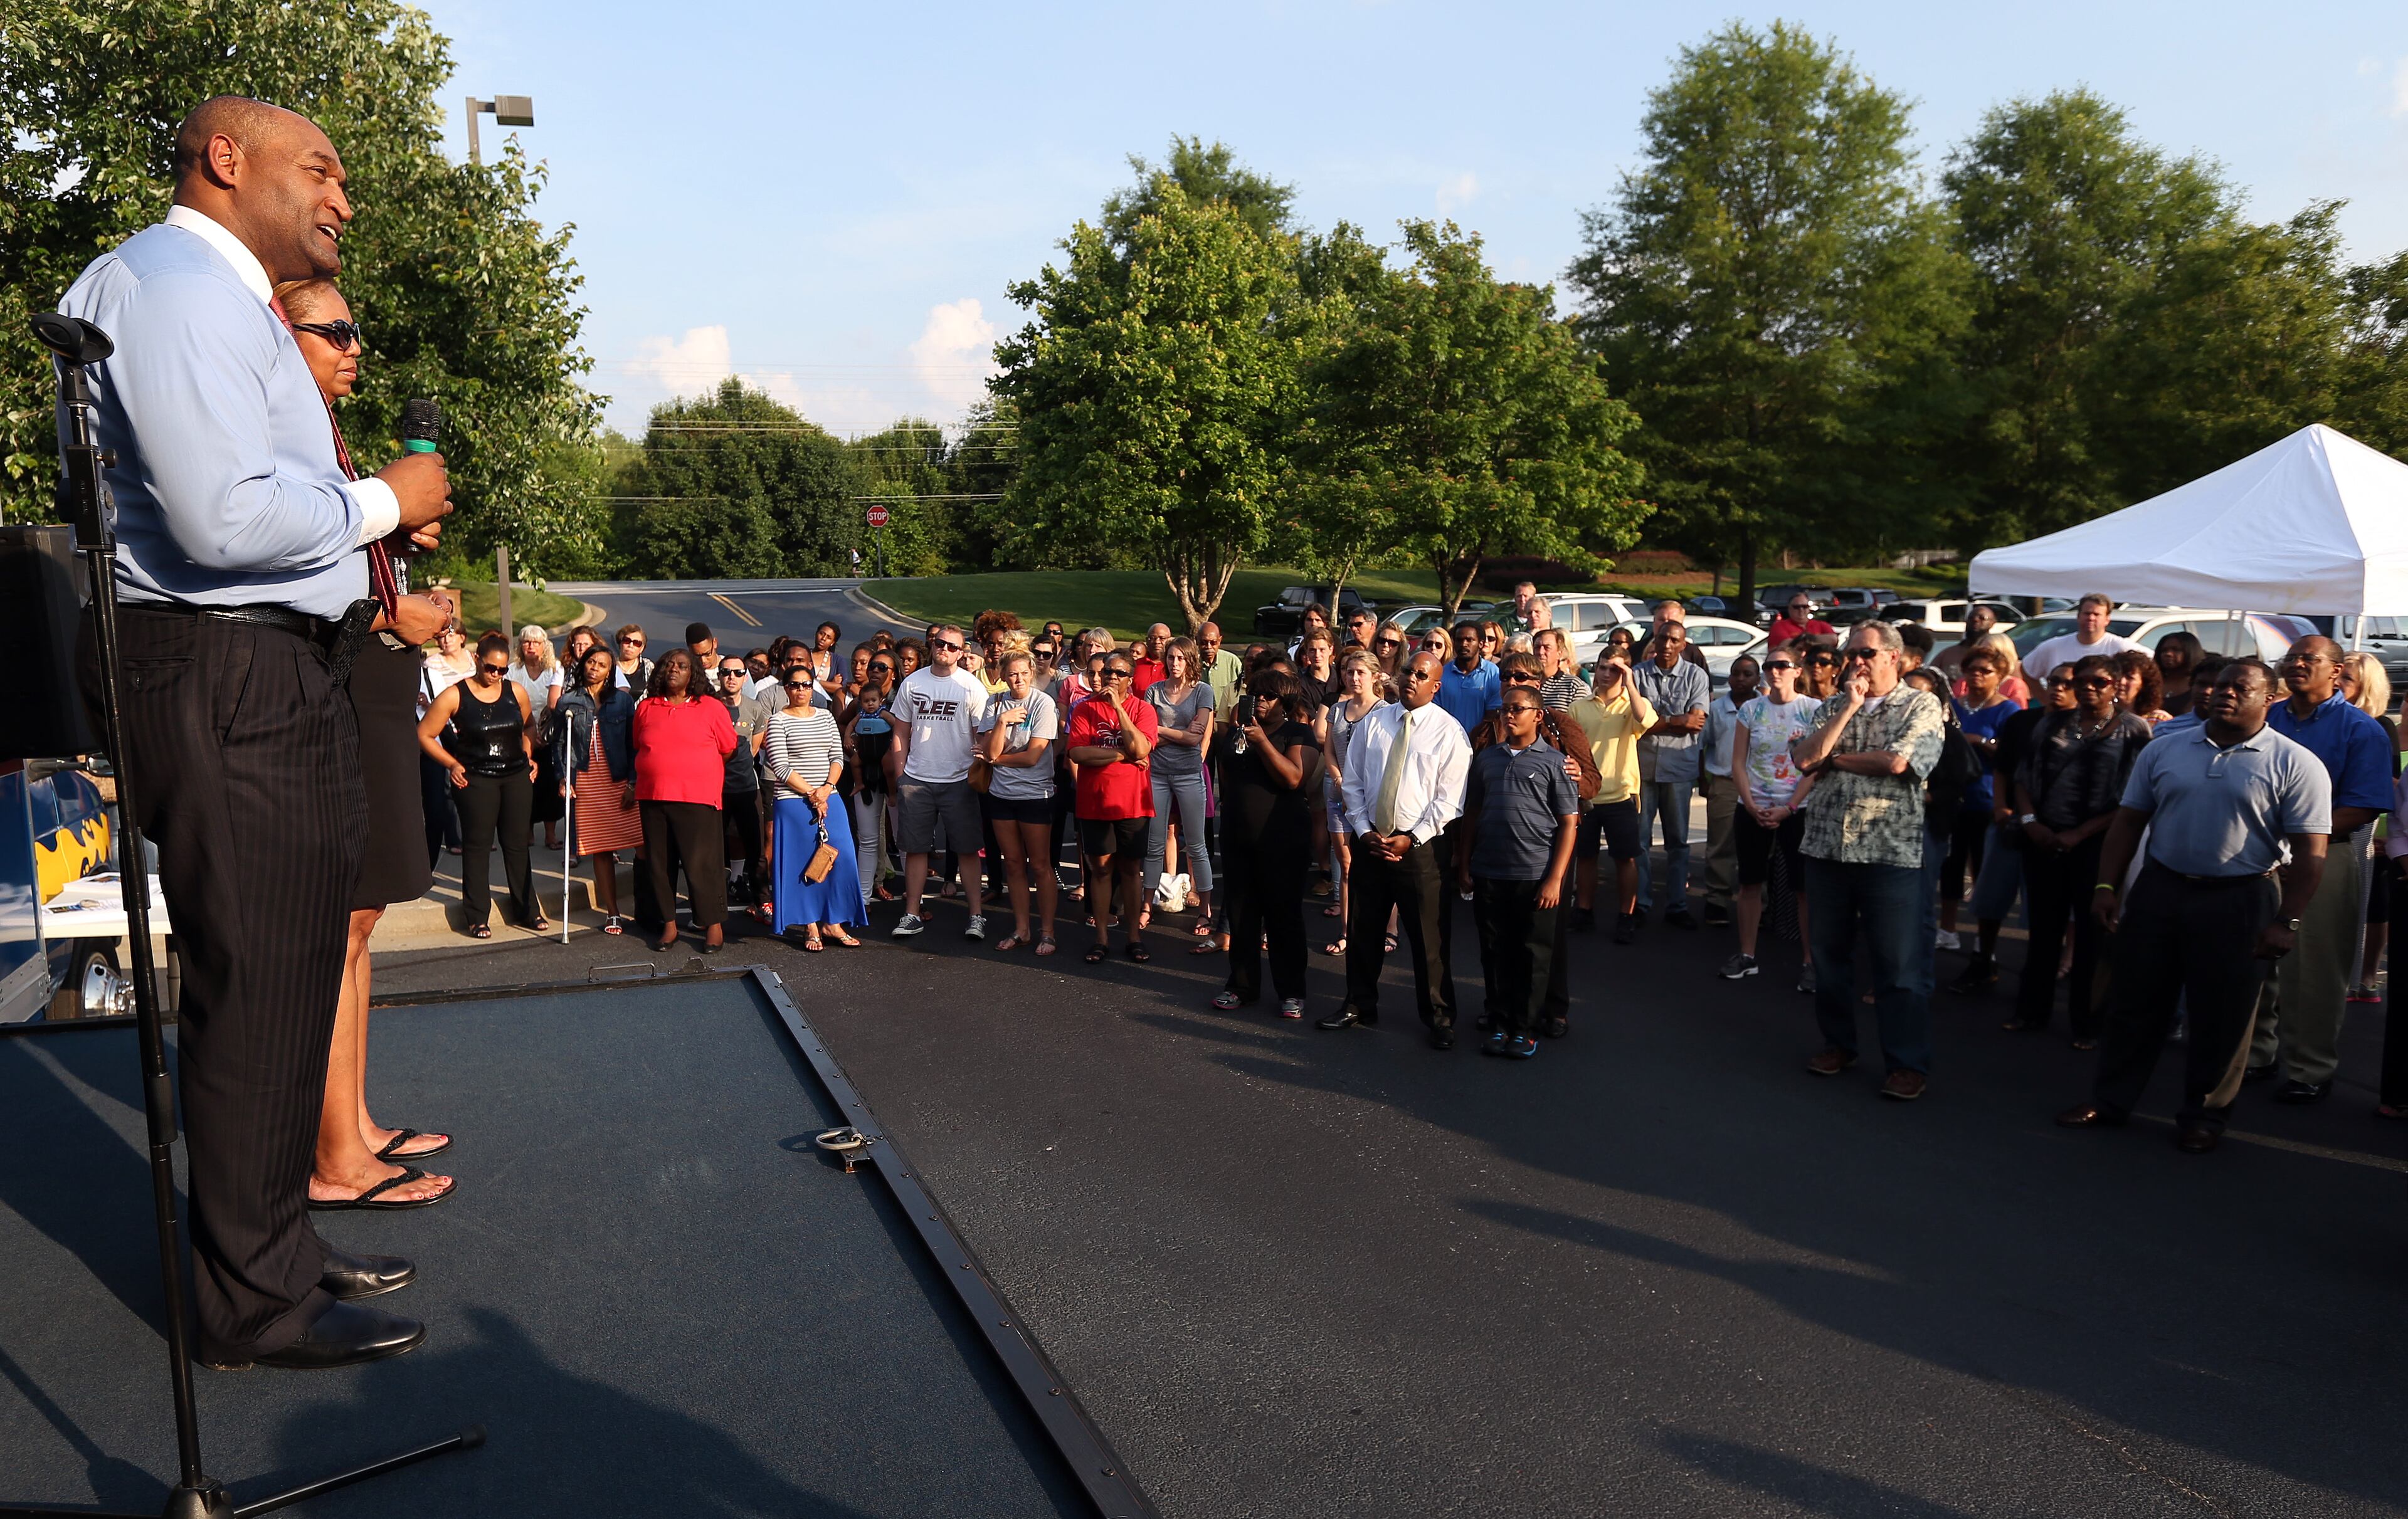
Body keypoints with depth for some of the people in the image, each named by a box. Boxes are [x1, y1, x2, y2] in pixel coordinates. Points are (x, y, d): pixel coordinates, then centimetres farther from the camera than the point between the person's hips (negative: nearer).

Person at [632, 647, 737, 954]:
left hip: (697, 801, -4)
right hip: (652, 799, 4)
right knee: (659, 863, 7)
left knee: (702, 864, -4)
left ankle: (714, 925, 5)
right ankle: (669, 924, 18)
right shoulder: (646, 708, 10)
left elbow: (728, 750, 6)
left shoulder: (712, 709, 1)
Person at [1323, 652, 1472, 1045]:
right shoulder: (1372, 722, 6)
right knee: (1362, 929, 14)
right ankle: (1359, 1006, 30)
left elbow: (1448, 798, -9)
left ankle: (1439, 1017, 17)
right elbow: (1353, 781, 8)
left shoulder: (1449, 731, -5)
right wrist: (1364, 831, -4)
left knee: (1430, 936, 2)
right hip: (1369, 840, 4)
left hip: (1421, 845, -4)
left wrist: (1411, 839, -14)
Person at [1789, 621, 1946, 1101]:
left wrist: (1833, 758, -4)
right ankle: (1838, 1043, 27)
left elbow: (1898, 761, -17)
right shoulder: (1833, 707, 12)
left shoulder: (1921, 705, 0)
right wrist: (1849, 707, -6)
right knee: (1829, 952, 13)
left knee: (1899, 964, -2)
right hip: (1827, 845, 5)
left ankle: (1909, 1063, 6)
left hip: (1891, 851, -5)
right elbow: (1804, 759, -4)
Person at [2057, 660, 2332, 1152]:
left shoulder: (2295, 766, -6)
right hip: (2158, 890, 3)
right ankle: (2111, 1101, 22)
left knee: (2220, 1018, 7)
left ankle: (2203, 1114, 23)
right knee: (2134, 1002, 10)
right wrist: (2106, 886, -1)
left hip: (2240, 902, -3)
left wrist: (2287, 923, -16)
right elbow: (2128, 821, 6)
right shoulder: (2164, 750, 4)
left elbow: (2309, 854, -9)